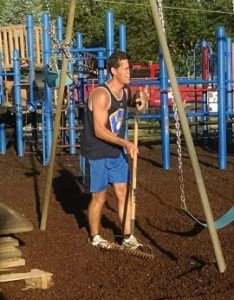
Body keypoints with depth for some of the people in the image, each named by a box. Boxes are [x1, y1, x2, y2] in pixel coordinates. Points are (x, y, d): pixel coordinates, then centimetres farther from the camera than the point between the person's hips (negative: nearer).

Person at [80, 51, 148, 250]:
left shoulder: (126, 91, -1)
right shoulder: (101, 95, -24)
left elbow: (140, 101, 20)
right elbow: (99, 131, -26)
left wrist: (141, 101, -5)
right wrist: (125, 142, -34)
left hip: (117, 153, 7)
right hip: (96, 154, -7)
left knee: (124, 193, 4)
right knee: (99, 197, 5)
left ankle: (128, 237, 12)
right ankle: (94, 237, 25)